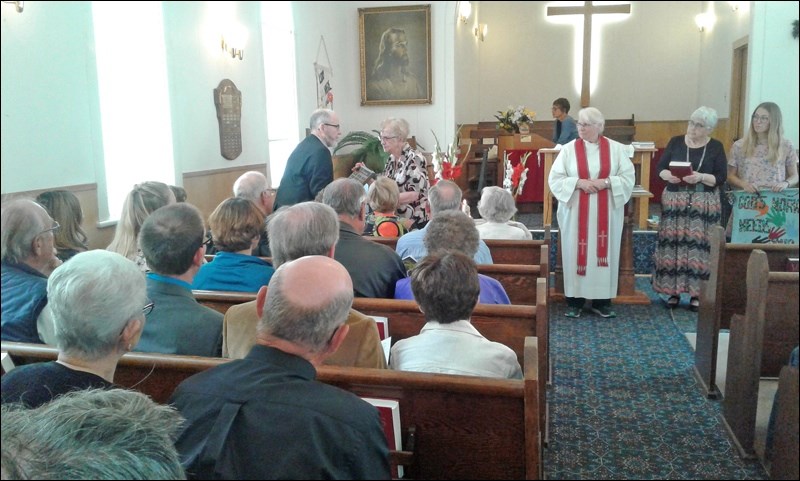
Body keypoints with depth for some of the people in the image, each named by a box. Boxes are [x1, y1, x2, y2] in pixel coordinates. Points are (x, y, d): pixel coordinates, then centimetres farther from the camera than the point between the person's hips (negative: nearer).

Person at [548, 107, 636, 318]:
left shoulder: (616, 149, 3)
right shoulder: (568, 149, 1)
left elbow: (628, 178, -1)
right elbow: (555, 179, -3)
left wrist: (605, 182, -16)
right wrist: (579, 182, -16)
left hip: (606, 212, 1)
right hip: (576, 212, 0)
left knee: (604, 252, 5)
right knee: (576, 252, 1)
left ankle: (602, 301, 14)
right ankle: (575, 300, 9)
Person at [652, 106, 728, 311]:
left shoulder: (716, 147, 2)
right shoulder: (676, 142, 5)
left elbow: (721, 177, -3)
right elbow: (659, 168, 4)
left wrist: (701, 177, -20)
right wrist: (668, 175, -17)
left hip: (704, 204, -1)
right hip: (675, 201, 1)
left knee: (699, 246, -3)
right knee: (673, 244, -1)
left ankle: (697, 293, 6)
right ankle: (674, 291, 9)